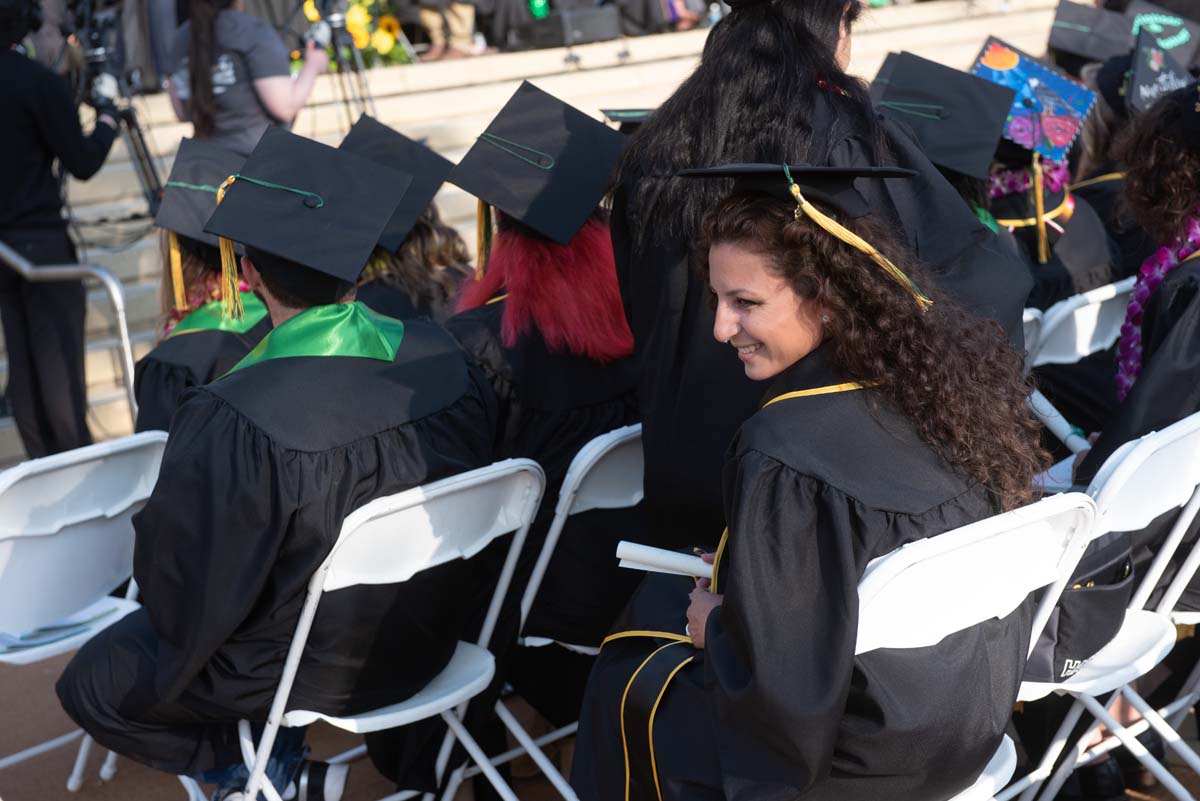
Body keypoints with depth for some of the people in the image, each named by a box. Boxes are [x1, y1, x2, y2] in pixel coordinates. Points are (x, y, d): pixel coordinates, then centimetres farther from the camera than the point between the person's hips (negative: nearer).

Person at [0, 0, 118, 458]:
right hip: (40, 239, -6)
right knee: (59, 356, -1)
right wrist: (107, 118, 5)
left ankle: (43, 460, 19)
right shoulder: (39, 83, -15)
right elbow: (83, 164, -12)